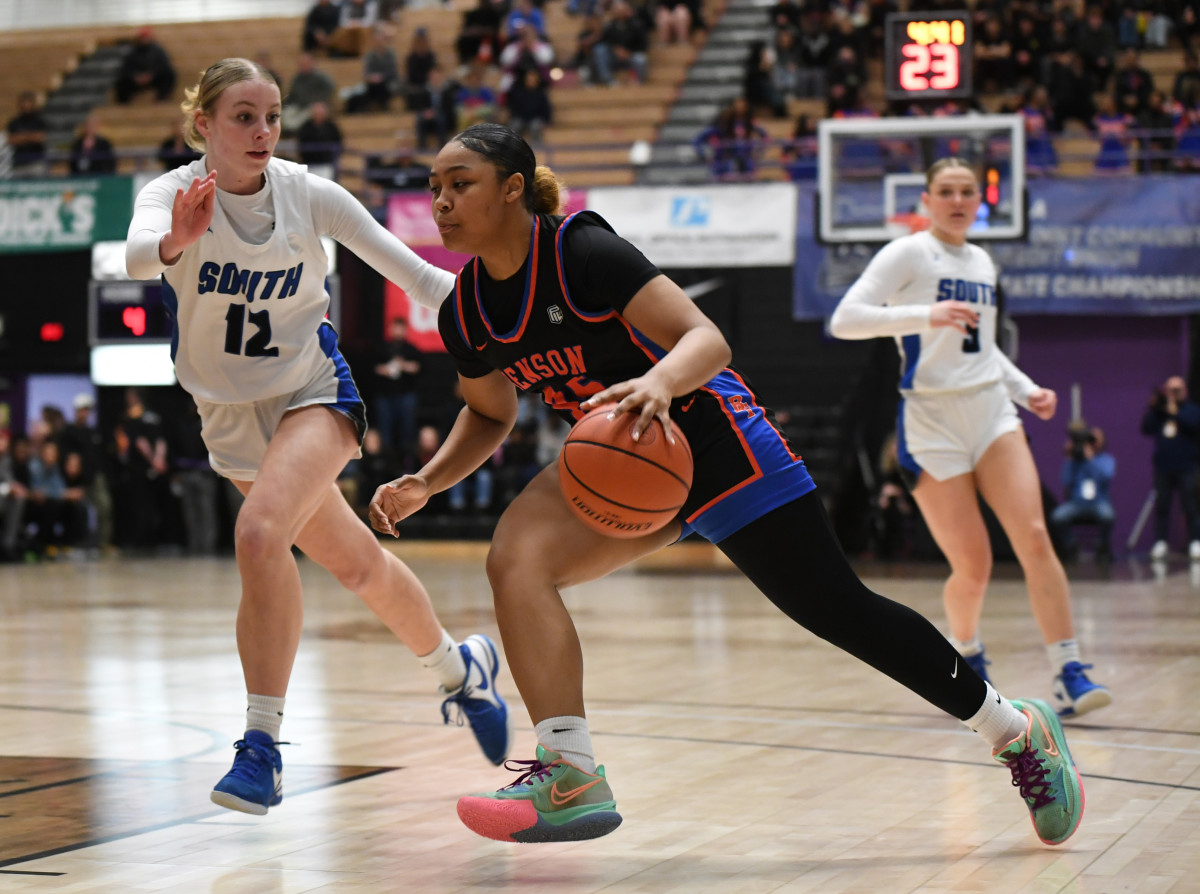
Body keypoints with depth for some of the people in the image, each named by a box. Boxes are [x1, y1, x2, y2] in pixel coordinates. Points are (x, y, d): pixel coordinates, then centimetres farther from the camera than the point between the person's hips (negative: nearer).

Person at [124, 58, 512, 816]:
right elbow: (138, 253, -38)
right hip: (231, 416, 3)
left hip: (313, 393, -3)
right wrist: (178, 241, -61)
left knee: (259, 533, -28)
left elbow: (411, 272, -8)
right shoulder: (174, 191, -14)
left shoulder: (310, 194, -14)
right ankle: (462, 669, 40)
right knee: (357, 564, 14)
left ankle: (263, 746, -22)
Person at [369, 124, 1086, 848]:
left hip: (715, 441, -6)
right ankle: (571, 780, -19)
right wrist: (427, 483, -2)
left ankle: (1018, 728, 17)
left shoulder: (582, 251, -23)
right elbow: (491, 415, 14)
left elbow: (707, 339, -28)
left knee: (838, 610, -1)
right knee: (516, 556, -20)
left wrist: (658, 383, -49)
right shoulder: (464, 314, -3)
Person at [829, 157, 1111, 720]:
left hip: (992, 412, 5)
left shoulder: (982, 263, 16)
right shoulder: (907, 254, -4)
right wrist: (924, 315, -27)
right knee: (974, 568, -6)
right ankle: (966, 651, 25)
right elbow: (844, 320, -17)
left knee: (1034, 537, -14)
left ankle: (1068, 675, -15)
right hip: (932, 424, -5)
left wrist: (1026, 390, 16)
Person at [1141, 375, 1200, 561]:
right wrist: (1152, 409, -3)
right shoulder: (1160, 411, 14)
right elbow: (1146, 428, 5)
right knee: (1161, 505, 2)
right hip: (1163, 467, 3)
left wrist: (1175, 412, -12)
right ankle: (1160, 543, 5)